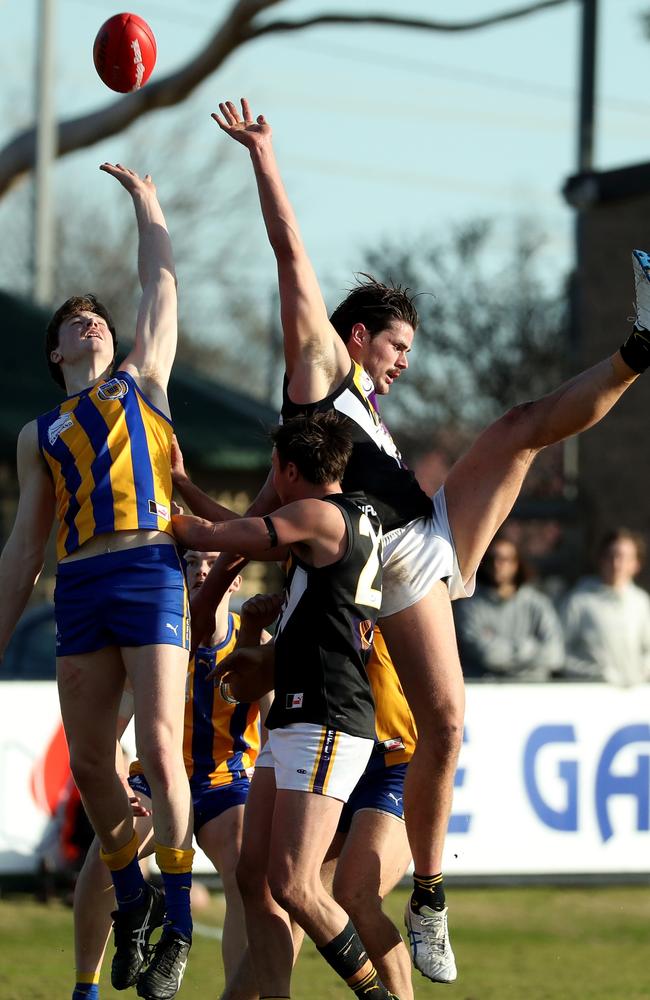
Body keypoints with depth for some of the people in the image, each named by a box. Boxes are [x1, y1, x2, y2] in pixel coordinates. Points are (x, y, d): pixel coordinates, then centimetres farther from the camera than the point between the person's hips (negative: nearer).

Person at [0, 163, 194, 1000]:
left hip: (150, 571, -3)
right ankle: (131, 898, 19)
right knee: (88, 762, 0)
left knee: (159, 749, -14)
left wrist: (146, 202, 33)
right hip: (79, 586, 3)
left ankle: (176, 923, -7)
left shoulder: (143, 381, 19)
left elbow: (160, 281, 21)